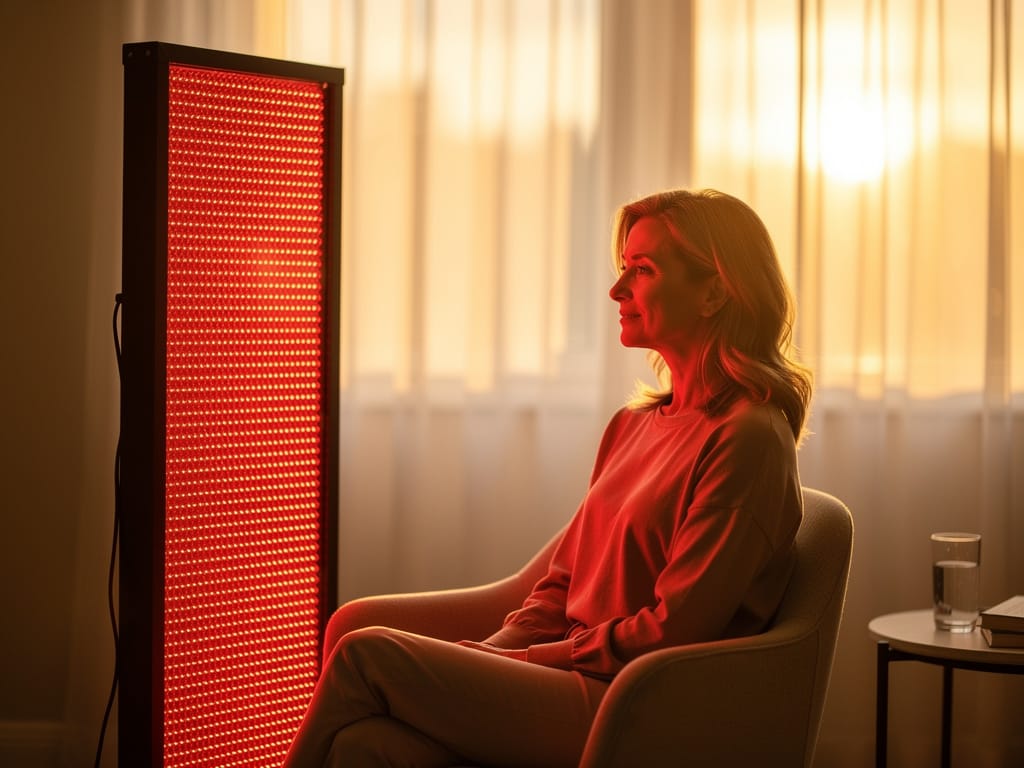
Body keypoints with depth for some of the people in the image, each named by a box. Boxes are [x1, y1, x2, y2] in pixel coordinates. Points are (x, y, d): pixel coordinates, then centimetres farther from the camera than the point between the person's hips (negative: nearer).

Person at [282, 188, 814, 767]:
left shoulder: (748, 438, -8)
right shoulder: (633, 425, 19)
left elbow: (673, 629, -12)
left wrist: (525, 658, -8)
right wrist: (484, 658, 1)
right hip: (577, 685, 7)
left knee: (367, 655, -17)